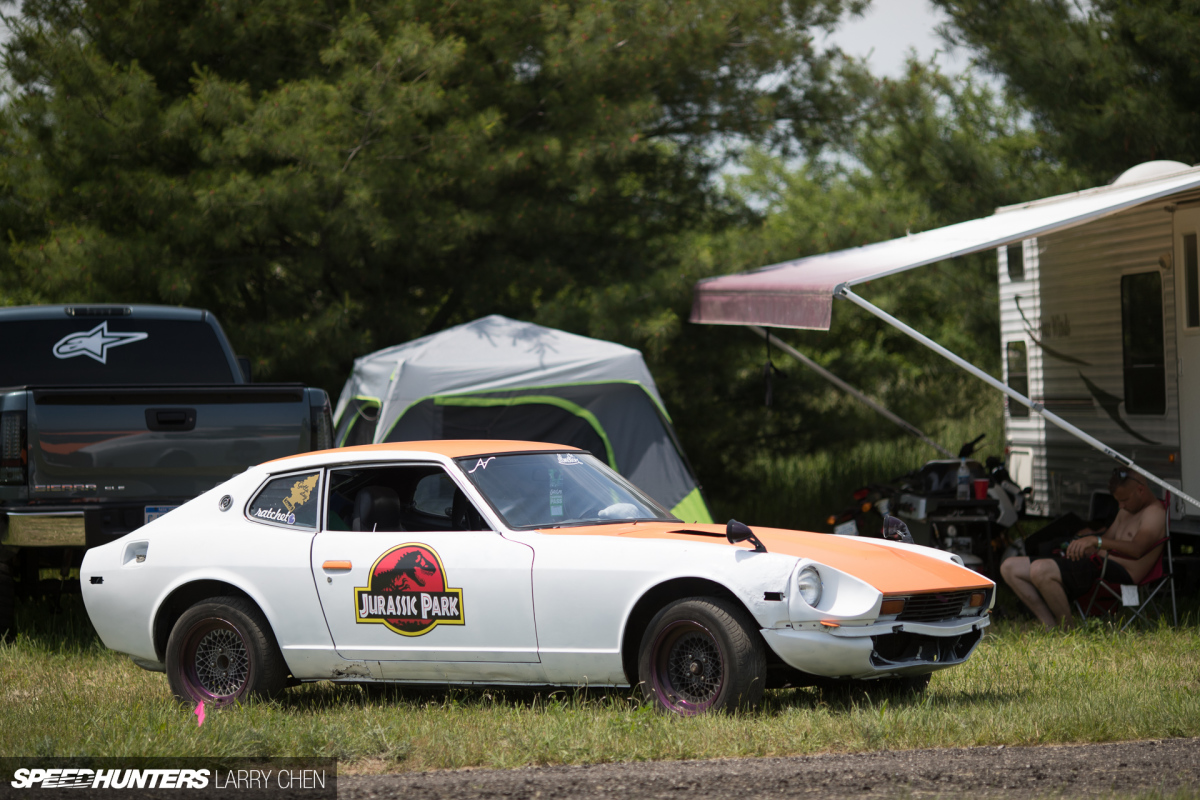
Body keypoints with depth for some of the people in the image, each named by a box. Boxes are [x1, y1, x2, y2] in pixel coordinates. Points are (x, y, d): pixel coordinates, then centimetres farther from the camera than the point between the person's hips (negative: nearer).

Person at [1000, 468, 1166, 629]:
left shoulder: (1155, 512, -4)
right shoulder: (1125, 512, 28)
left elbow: (1137, 549, -23)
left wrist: (1095, 540, -34)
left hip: (1118, 571, -11)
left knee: (1040, 570, -34)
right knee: (1009, 567, 4)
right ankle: (1051, 627, -5)